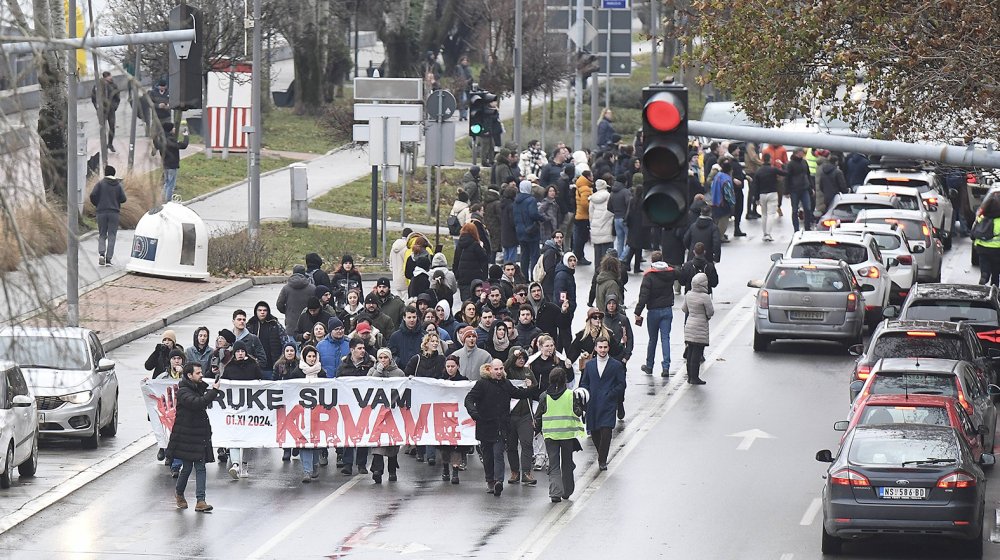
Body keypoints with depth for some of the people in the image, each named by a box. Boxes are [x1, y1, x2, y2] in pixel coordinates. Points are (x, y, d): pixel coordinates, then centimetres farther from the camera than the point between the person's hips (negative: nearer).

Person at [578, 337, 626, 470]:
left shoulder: (616, 365, 2)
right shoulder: (589, 365, 12)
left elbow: (621, 385, 2)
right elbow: (584, 383, 17)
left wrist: (610, 395, -9)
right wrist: (587, 394, -2)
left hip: (608, 404, -4)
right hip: (593, 404, 4)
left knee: (606, 431, -14)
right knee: (594, 432, 5)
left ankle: (602, 460, -7)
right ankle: (601, 456, 26)